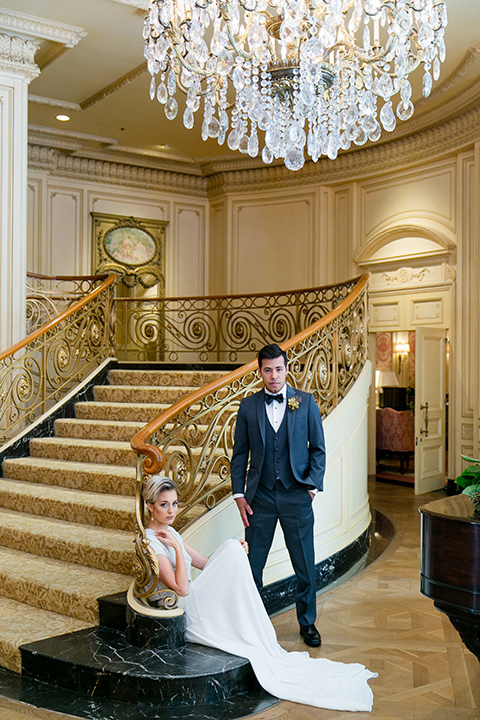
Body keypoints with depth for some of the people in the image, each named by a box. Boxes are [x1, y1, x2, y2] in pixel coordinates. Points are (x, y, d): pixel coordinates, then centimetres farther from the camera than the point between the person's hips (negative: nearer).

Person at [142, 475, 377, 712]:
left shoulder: (169, 533, 12)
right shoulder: (151, 542, -18)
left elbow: (205, 563, 14)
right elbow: (181, 588, -24)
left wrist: (234, 551, -1)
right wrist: (177, 547, -26)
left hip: (192, 603, 9)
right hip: (182, 618, -9)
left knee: (232, 548, -8)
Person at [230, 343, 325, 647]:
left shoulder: (306, 402, 2)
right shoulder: (248, 406, 3)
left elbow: (318, 448, 5)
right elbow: (240, 454, 6)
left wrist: (312, 485, -4)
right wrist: (239, 495, 0)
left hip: (296, 496, 0)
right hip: (260, 497, 1)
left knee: (305, 565, 8)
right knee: (252, 565, 6)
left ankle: (308, 623, 28)